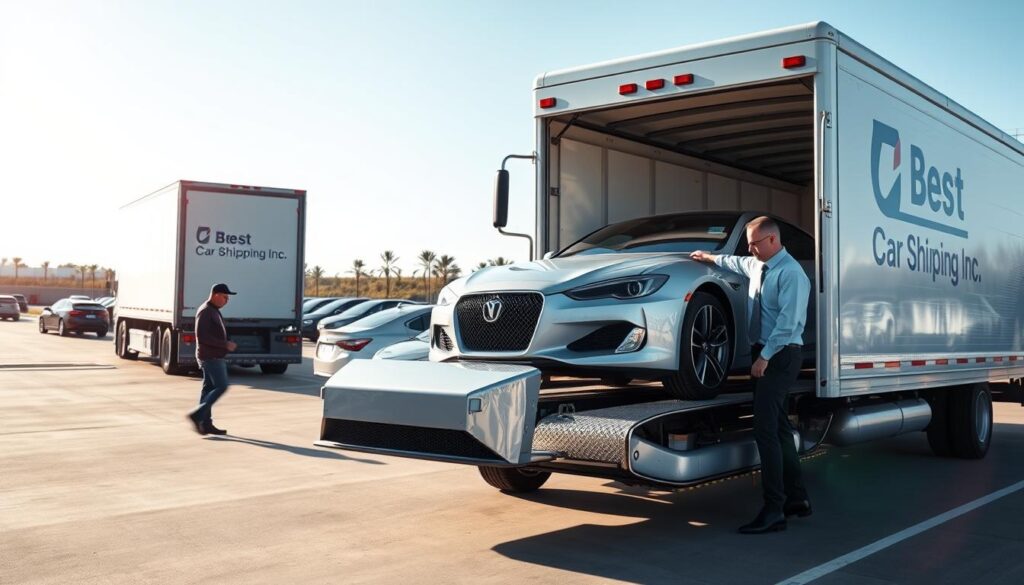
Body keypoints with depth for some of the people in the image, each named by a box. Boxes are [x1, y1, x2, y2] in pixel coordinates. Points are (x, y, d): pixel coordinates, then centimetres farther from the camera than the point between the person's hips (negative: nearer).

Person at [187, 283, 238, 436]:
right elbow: (203, 336, -23)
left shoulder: (213, 311, 17)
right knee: (221, 387, -11)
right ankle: (197, 414, -10)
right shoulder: (205, 311, -15)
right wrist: (225, 344, -20)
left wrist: (227, 344, 10)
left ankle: (206, 424, 10)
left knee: (209, 388, 9)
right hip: (211, 357, -10)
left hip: (214, 357, 10)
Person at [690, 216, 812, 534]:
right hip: (764, 354, 10)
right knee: (779, 428, 13)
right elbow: (737, 263, 36)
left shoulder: (790, 273, -16)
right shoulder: (756, 265, 12)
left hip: (780, 356, -9)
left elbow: (788, 322, -21)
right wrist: (710, 257, 49)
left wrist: (765, 357, -20)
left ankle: (774, 511, -13)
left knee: (766, 430, -15)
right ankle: (797, 498, 23)